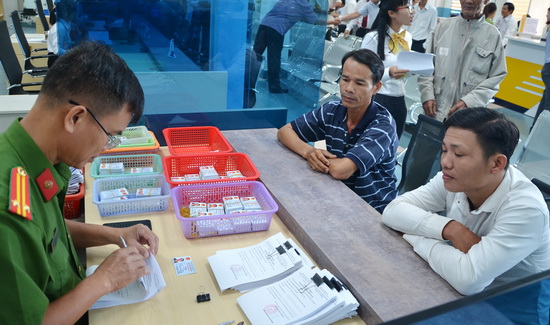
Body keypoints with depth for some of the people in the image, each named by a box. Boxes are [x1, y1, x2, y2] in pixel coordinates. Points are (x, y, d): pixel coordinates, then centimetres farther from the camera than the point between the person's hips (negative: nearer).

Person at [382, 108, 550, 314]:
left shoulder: (525, 209, -30)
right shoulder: (454, 179, -14)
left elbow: (468, 279, -38)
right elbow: (392, 211, -16)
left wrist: (415, 235, -24)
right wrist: (451, 230, -29)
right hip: (458, 291, 5)